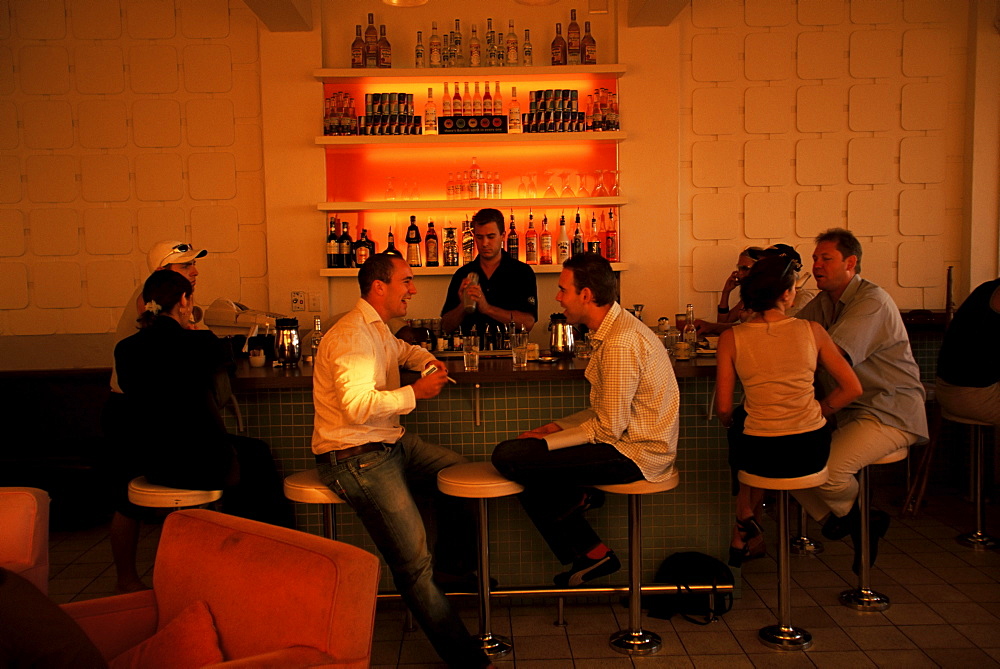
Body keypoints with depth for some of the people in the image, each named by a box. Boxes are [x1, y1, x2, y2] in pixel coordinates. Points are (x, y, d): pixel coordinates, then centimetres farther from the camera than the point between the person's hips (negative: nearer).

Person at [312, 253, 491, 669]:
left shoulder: (378, 330, 15)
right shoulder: (351, 336, -18)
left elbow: (402, 350, 39)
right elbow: (357, 405, -30)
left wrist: (427, 360, 16)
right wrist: (415, 393, -19)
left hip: (391, 444, 10)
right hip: (356, 458, -10)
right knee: (413, 564, -11)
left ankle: (452, 568, 26)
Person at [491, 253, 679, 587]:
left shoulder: (621, 342, -22)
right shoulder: (616, 329, 11)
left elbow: (608, 428, -22)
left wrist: (548, 441, -11)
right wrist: (557, 426, 7)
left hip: (635, 453, -10)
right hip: (630, 440, 10)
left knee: (508, 456, -16)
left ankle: (576, 499, 9)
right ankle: (593, 554, 18)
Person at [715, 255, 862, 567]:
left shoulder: (731, 338, -7)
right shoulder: (811, 330, -4)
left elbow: (723, 409, -5)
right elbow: (852, 389, 1)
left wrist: (732, 422, 16)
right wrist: (817, 412, 13)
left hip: (761, 456, -1)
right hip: (812, 452, 2)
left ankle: (745, 527, 40)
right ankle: (744, 534, 41)